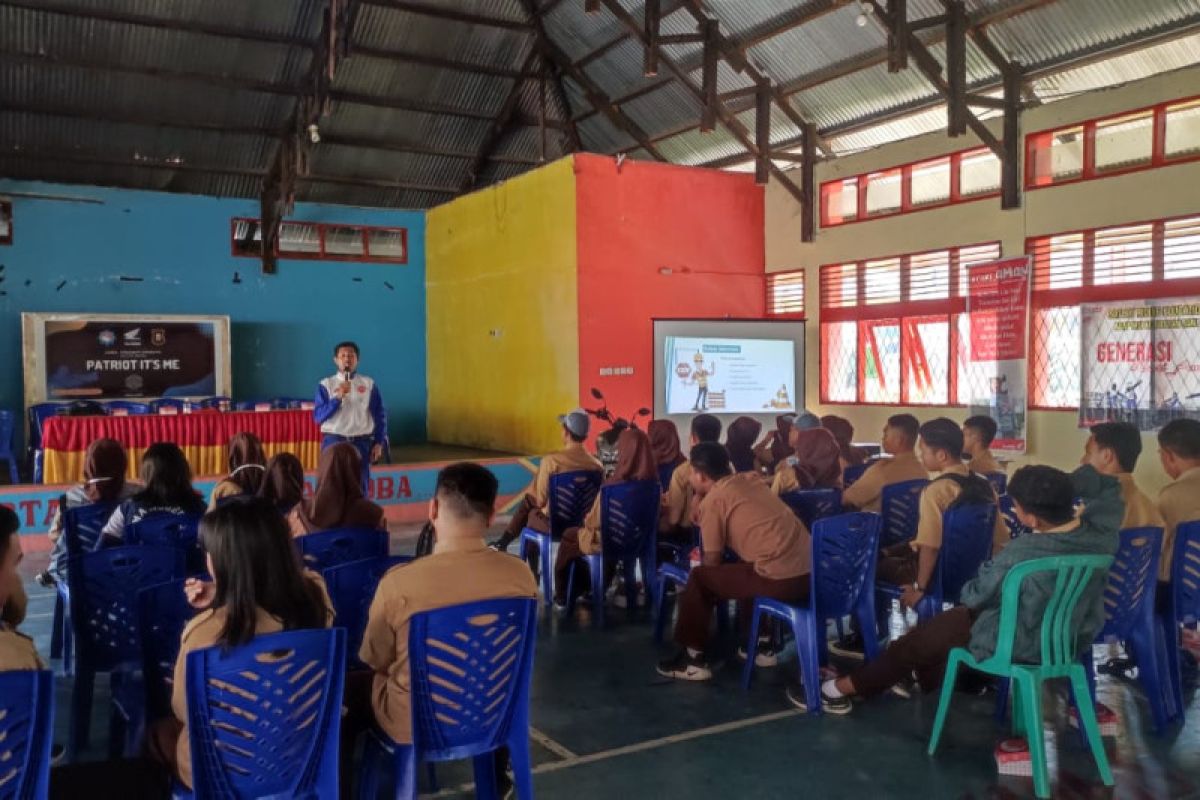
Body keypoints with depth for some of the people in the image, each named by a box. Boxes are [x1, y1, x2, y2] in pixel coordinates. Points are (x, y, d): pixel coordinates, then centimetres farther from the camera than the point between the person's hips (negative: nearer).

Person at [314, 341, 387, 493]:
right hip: (334, 441, -1)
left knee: (360, 488, 6)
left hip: (361, 443, 1)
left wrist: (379, 443, 0)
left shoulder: (369, 384, 3)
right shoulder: (326, 384, 1)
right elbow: (318, 416, -5)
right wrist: (338, 397, -17)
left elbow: (380, 415, 6)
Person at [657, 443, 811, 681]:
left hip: (781, 580, -7)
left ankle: (693, 659, 17)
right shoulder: (751, 479, 18)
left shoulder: (712, 501, -1)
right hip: (809, 571, 7)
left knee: (699, 578, 10)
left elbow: (712, 562, 5)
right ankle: (760, 643, 39)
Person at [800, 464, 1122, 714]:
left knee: (919, 639, 10)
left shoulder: (1020, 555, -34)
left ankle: (841, 690, 24)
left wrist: (968, 590, 6)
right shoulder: (1101, 531, -16)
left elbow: (975, 594, -15)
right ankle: (926, 677, 48)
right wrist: (1066, 485, -7)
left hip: (1021, 645, -7)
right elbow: (1108, 485, 8)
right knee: (950, 620, 27)